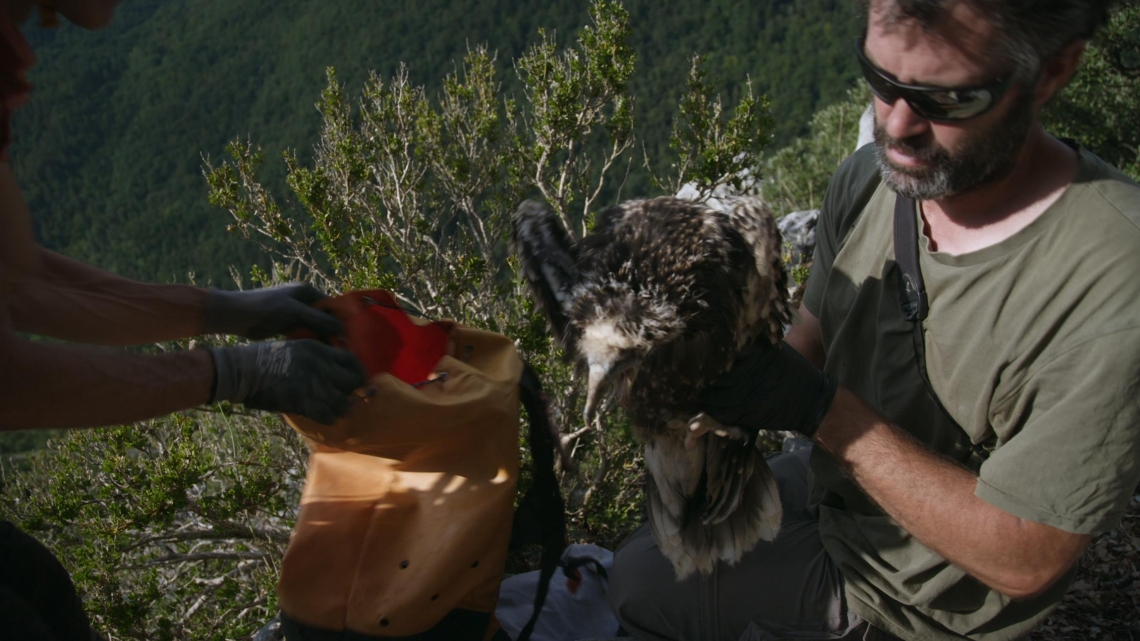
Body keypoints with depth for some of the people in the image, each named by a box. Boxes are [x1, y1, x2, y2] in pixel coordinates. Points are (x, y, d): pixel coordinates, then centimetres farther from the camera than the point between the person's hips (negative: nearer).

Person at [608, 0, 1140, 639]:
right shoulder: (867, 177, -13)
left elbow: (1025, 561, -29)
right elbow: (813, 345, 1)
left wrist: (822, 406, -35)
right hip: (826, 486, 6)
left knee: (641, 584, 4)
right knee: (638, 565, 20)